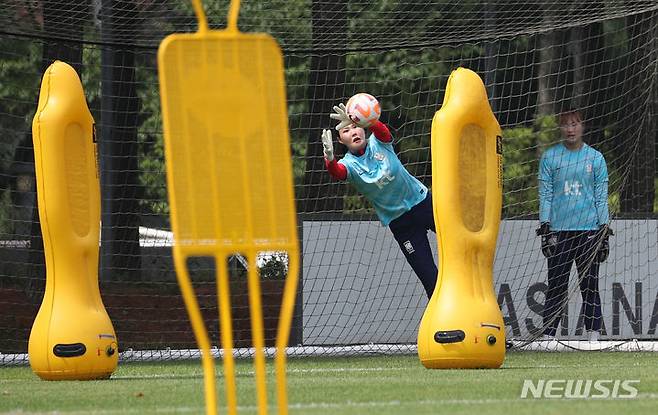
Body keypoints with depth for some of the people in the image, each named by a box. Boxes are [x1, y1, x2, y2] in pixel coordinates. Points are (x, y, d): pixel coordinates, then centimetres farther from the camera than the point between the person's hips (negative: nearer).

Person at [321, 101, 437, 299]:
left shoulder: (378, 142, -8)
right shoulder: (349, 164, -9)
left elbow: (381, 130, -33)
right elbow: (337, 172, -33)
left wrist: (364, 122, -56)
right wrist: (329, 158, -58)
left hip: (422, 201, 1)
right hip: (399, 221, -1)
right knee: (428, 275, -4)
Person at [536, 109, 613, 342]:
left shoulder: (595, 158, 7)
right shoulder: (550, 157, 7)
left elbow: (601, 197, 7)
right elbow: (545, 195, 6)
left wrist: (604, 233, 1)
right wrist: (544, 230, -2)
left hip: (589, 229, 0)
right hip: (559, 231, 0)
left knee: (589, 285, -1)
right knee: (556, 286, -2)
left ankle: (593, 335, 1)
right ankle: (548, 335, 0)